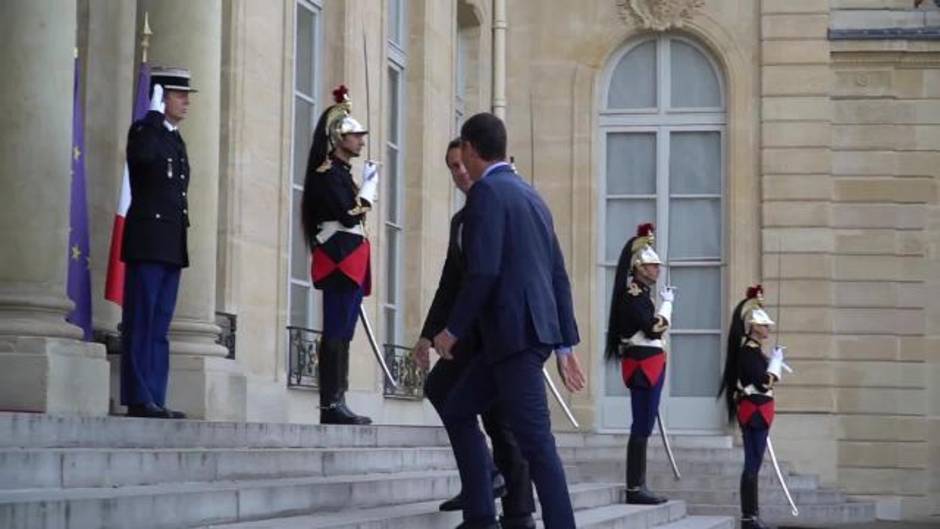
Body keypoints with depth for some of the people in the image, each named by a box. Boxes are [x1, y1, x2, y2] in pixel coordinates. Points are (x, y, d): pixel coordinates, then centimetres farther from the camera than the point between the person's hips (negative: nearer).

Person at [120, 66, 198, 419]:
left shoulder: (177, 140, 21)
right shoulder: (144, 130, -3)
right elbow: (143, 154, -29)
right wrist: (155, 112, -17)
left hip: (172, 245, 8)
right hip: (148, 241, -8)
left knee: (159, 327, 6)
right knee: (141, 324, -8)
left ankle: (155, 400, 6)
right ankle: (138, 400, -8)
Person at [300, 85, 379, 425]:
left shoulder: (342, 174, 21)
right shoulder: (326, 173, -9)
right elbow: (349, 215, -19)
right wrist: (369, 186, -5)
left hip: (350, 262, 10)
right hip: (339, 260, -10)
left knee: (342, 333, 7)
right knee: (336, 332, -11)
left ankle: (337, 404, 8)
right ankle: (331, 405, -13)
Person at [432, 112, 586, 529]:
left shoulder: (486, 191, -8)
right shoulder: (530, 196, 19)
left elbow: (483, 271, -19)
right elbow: (559, 276, 18)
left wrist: (453, 330, -8)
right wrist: (565, 344, 20)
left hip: (514, 331, -9)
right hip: (534, 329, 9)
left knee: (535, 441, -10)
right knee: (457, 411, 16)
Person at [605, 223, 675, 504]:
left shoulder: (640, 294, 17)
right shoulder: (633, 295, -13)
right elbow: (653, 328, -20)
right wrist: (667, 303, -11)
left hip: (648, 363, 10)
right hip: (643, 363, -10)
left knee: (644, 426, 10)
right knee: (642, 426, -9)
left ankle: (639, 487, 12)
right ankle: (634, 488, -7)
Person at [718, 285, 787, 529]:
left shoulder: (753, 351, 16)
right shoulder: (749, 352, -15)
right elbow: (765, 383, -22)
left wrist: (774, 360, 13)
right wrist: (776, 361, -10)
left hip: (757, 413, 10)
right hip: (754, 412, -10)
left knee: (753, 464, 11)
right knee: (753, 465, -8)